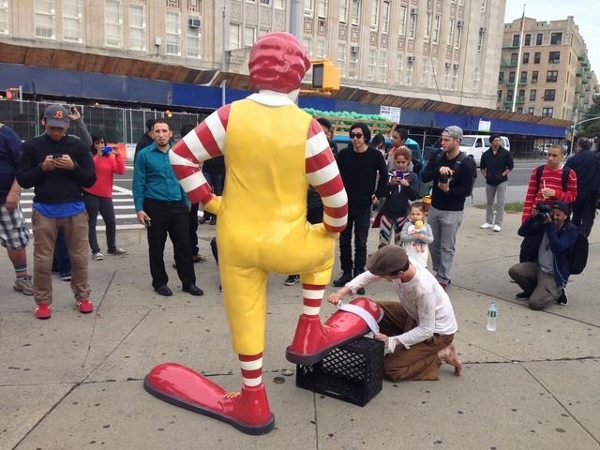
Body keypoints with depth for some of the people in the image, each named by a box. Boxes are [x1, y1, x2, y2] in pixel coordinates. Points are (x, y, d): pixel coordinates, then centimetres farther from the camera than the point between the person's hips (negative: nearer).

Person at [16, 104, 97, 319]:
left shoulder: (78, 146, 3)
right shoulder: (32, 146, 2)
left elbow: (91, 180, 2)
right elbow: (22, 180, 1)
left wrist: (74, 167, -15)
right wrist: (42, 168, -15)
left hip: (74, 209, 1)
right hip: (44, 210, 0)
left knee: (79, 257, 6)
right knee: (42, 260, 4)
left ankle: (82, 297, 20)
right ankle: (43, 301, 17)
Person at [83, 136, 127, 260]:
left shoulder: (110, 157, 9)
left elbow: (121, 171, -4)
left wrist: (118, 155, -13)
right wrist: (98, 156, -24)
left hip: (106, 195, 4)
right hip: (90, 195, -4)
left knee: (111, 222, 9)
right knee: (91, 224, 0)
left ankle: (112, 248, 25)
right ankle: (95, 251, 6)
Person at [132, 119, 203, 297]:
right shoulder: (144, 154, -3)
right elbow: (139, 183, -3)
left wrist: (186, 203, 9)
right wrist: (139, 208, -9)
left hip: (177, 206, 3)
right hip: (155, 206, -2)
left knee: (184, 245, 4)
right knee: (156, 247, 8)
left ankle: (188, 282, 15)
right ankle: (160, 282, 22)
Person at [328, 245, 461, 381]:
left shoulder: (423, 289, -39)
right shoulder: (399, 264, -22)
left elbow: (426, 330, -27)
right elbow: (368, 275, -8)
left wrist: (392, 342, -25)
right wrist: (343, 291, -22)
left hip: (437, 331, -7)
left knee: (390, 369, -10)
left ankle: (440, 355, 4)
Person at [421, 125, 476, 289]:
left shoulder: (466, 163, -13)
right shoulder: (437, 157, 2)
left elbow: (467, 190, -13)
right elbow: (424, 177, -7)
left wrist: (449, 190, -26)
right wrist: (438, 170, -23)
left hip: (452, 212, -5)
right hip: (434, 208, 6)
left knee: (447, 248, 3)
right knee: (433, 245, 14)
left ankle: (443, 279, 13)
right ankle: (439, 273, 31)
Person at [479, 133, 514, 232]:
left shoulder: (505, 153, -5)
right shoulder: (486, 154, 2)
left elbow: (510, 166, -1)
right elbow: (482, 167, 15)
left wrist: (503, 175, -8)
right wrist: (485, 175, 4)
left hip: (501, 182, -4)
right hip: (489, 182, 4)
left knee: (500, 204, -4)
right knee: (489, 202, 12)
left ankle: (498, 224, -1)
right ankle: (489, 222, 22)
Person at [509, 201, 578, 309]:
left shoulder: (571, 230, -14)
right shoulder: (543, 223, -1)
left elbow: (556, 248, -30)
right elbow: (522, 232, -5)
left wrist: (549, 226, -32)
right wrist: (532, 217, -18)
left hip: (554, 275, -5)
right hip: (538, 267, 6)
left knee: (535, 303, -20)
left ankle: (557, 293, 13)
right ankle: (533, 290, 10)